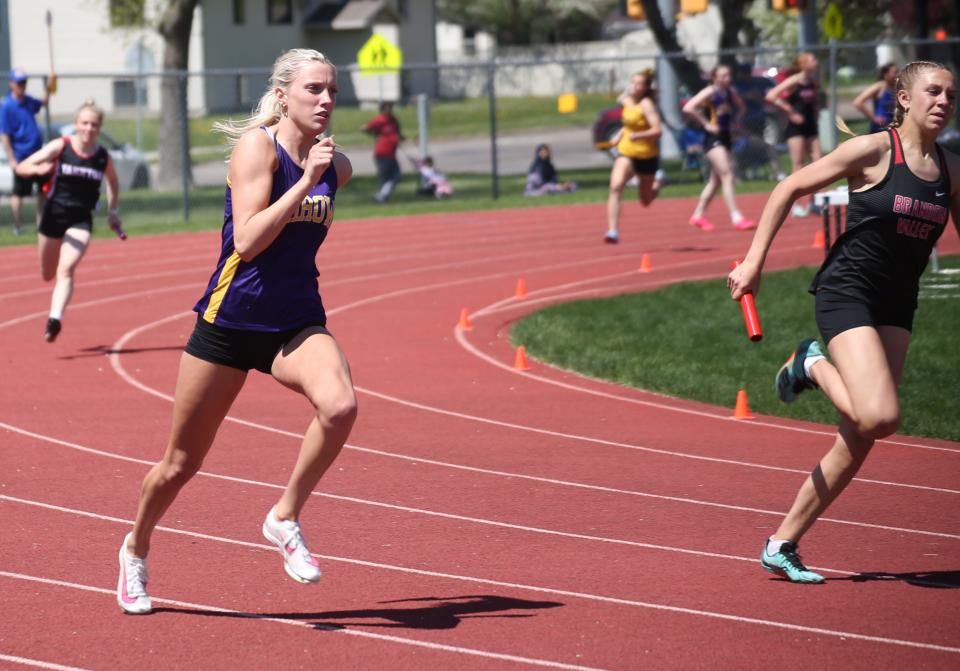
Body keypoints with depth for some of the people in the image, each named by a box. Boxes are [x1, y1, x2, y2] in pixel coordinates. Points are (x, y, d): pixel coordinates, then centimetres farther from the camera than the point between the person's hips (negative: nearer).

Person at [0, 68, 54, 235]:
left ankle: (41, 222, 24)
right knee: (19, 192, 0)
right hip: (21, 157, -8)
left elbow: (43, 102, 31)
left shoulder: (28, 100, 7)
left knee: (44, 188, 13)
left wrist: (48, 88, 12)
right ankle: (17, 226, 11)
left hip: (37, 154, 8)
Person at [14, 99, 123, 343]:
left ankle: (55, 319, -30)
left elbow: (113, 183, 21)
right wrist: (38, 170, -36)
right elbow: (21, 168, -15)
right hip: (54, 213, 1)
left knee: (66, 270, -22)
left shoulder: (103, 158, -3)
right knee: (47, 275, 16)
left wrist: (112, 210, 13)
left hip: (81, 219, -1)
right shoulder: (60, 147, -10)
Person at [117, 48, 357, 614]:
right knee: (181, 465, 9)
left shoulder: (337, 165, 5)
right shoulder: (257, 145, -13)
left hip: (298, 322, 4)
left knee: (340, 405, -30)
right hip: (232, 319, -4)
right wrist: (305, 182, -25)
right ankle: (137, 550, 38)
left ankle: (286, 519, -10)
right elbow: (247, 241, -24)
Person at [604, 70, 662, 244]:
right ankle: (613, 231, -28)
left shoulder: (646, 105, -17)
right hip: (626, 153, 4)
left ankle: (657, 182, 50)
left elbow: (657, 131, -26)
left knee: (645, 201, 14)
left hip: (646, 156, -4)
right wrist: (620, 134, 8)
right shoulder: (626, 101, 3)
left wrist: (638, 135, -40)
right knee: (615, 187, -24)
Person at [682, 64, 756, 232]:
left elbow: (740, 109, 25)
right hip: (713, 138, -8)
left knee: (716, 180, 12)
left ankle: (698, 215, 23)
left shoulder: (730, 92, 7)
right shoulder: (709, 92, -13)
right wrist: (705, 124, -18)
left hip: (725, 137, 8)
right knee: (727, 176, -15)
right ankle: (736, 218, -18)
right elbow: (688, 108, -22)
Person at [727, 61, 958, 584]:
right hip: (847, 291, -6)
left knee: (858, 439, 1)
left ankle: (782, 545, 11)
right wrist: (754, 261, -9)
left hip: (897, 304, 6)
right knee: (879, 417, -23)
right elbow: (790, 189, -4)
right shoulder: (874, 151, -10)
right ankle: (813, 366, 7)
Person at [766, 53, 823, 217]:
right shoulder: (793, 82, -11)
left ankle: (814, 202, 10)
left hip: (811, 127, 6)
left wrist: (816, 112, 7)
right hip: (796, 128, -6)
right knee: (797, 164, -5)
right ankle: (796, 205, 1)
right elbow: (771, 97, -19)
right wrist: (790, 112, -17)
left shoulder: (814, 83, 9)